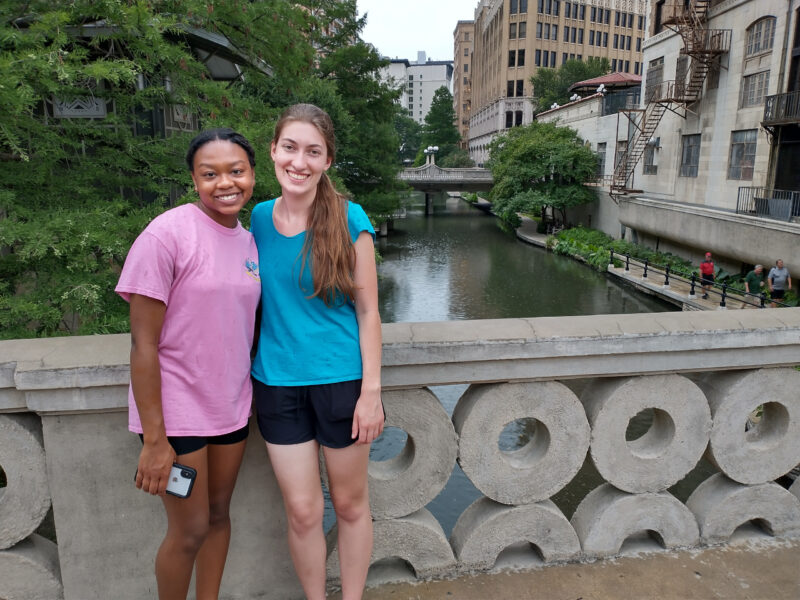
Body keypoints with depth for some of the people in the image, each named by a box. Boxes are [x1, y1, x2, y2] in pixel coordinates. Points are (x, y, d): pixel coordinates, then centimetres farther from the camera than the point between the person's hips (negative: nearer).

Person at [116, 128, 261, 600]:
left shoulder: (249, 241, 4)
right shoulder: (168, 234, -16)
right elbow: (143, 344, -16)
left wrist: (251, 397, 10)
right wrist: (154, 440, -15)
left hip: (232, 407, 6)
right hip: (177, 413, -6)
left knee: (219, 515, 19)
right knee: (190, 531, 6)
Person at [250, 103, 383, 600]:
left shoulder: (348, 220, -9)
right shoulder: (259, 218, 1)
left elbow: (367, 311, -7)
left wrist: (371, 391, -10)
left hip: (340, 379, -2)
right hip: (277, 382, 3)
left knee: (350, 503, 15)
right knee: (303, 511, 12)